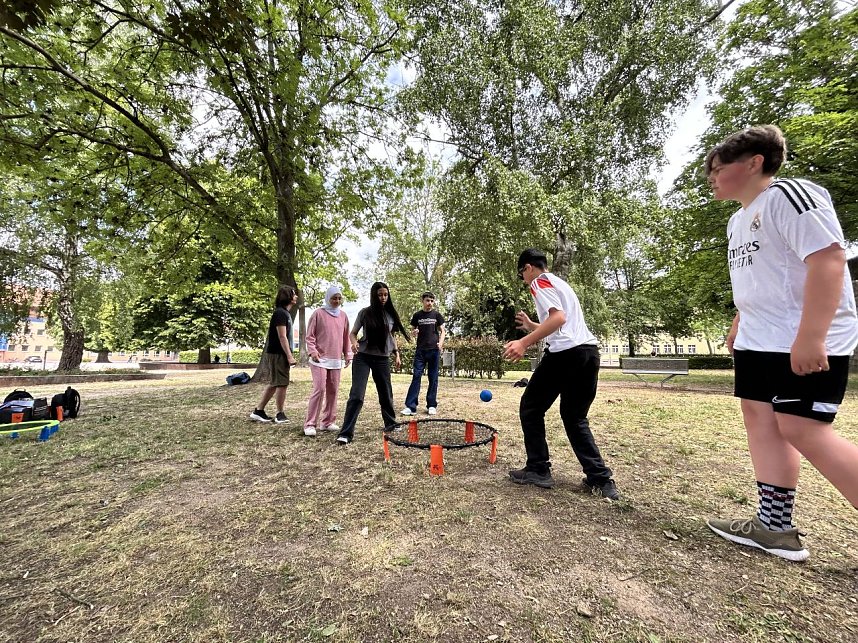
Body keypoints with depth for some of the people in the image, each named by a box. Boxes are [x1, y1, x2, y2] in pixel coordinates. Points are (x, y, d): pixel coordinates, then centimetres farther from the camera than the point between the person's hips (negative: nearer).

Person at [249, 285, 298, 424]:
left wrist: (288, 355, 17)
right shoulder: (280, 313, -14)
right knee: (282, 384, -2)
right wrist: (289, 356, -20)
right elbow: (282, 337, -20)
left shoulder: (284, 312, 16)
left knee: (274, 384, 14)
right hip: (278, 354, -10)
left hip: (276, 353, 10)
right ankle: (280, 415, 9)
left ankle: (258, 411, 21)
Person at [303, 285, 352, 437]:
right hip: (320, 359, -5)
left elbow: (346, 337, 16)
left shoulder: (343, 315, 11)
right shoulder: (318, 313, -2)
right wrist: (312, 351, -15)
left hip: (336, 360, 5)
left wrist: (348, 354, 12)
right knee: (319, 389, -10)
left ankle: (327, 422, 19)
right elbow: (310, 336, -2)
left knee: (333, 391, 8)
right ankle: (310, 424, -1)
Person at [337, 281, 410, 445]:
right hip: (363, 357, -3)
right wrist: (354, 343, -21)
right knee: (357, 395, -10)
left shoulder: (391, 314, 5)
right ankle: (346, 433, -4)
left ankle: (391, 424, 35)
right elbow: (353, 333, 0)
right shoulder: (365, 313, -4)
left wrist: (396, 354, 12)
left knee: (386, 394, 14)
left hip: (382, 359, 3)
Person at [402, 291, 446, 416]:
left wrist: (440, 343, -9)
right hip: (420, 350, 0)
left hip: (434, 350, 0)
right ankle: (410, 406, -2)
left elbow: (442, 331, 7)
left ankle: (432, 405, 13)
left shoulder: (437, 315, 5)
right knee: (416, 376, -4)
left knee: (433, 378, 4)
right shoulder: (417, 315, 7)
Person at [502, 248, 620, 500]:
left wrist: (525, 342, -24)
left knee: (531, 408, 8)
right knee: (575, 418, 18)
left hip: (566, 353, -9)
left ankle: (538, 470, 14)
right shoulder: (560, 283, 27)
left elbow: (558, 318, -17)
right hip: (589, 351, 9)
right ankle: (601, 479, 14)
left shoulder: (540, 281, 0)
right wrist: (531, 326, 38)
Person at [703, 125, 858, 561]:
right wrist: (739, 325, 24)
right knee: (760, 418, 7)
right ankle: (775, 527, 15)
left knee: (800, 430, -10)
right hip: (758, 342, 9)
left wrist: (810, 338, -26)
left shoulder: (789, 195, -10)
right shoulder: (738, 220, 17)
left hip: (807, 342, -9)